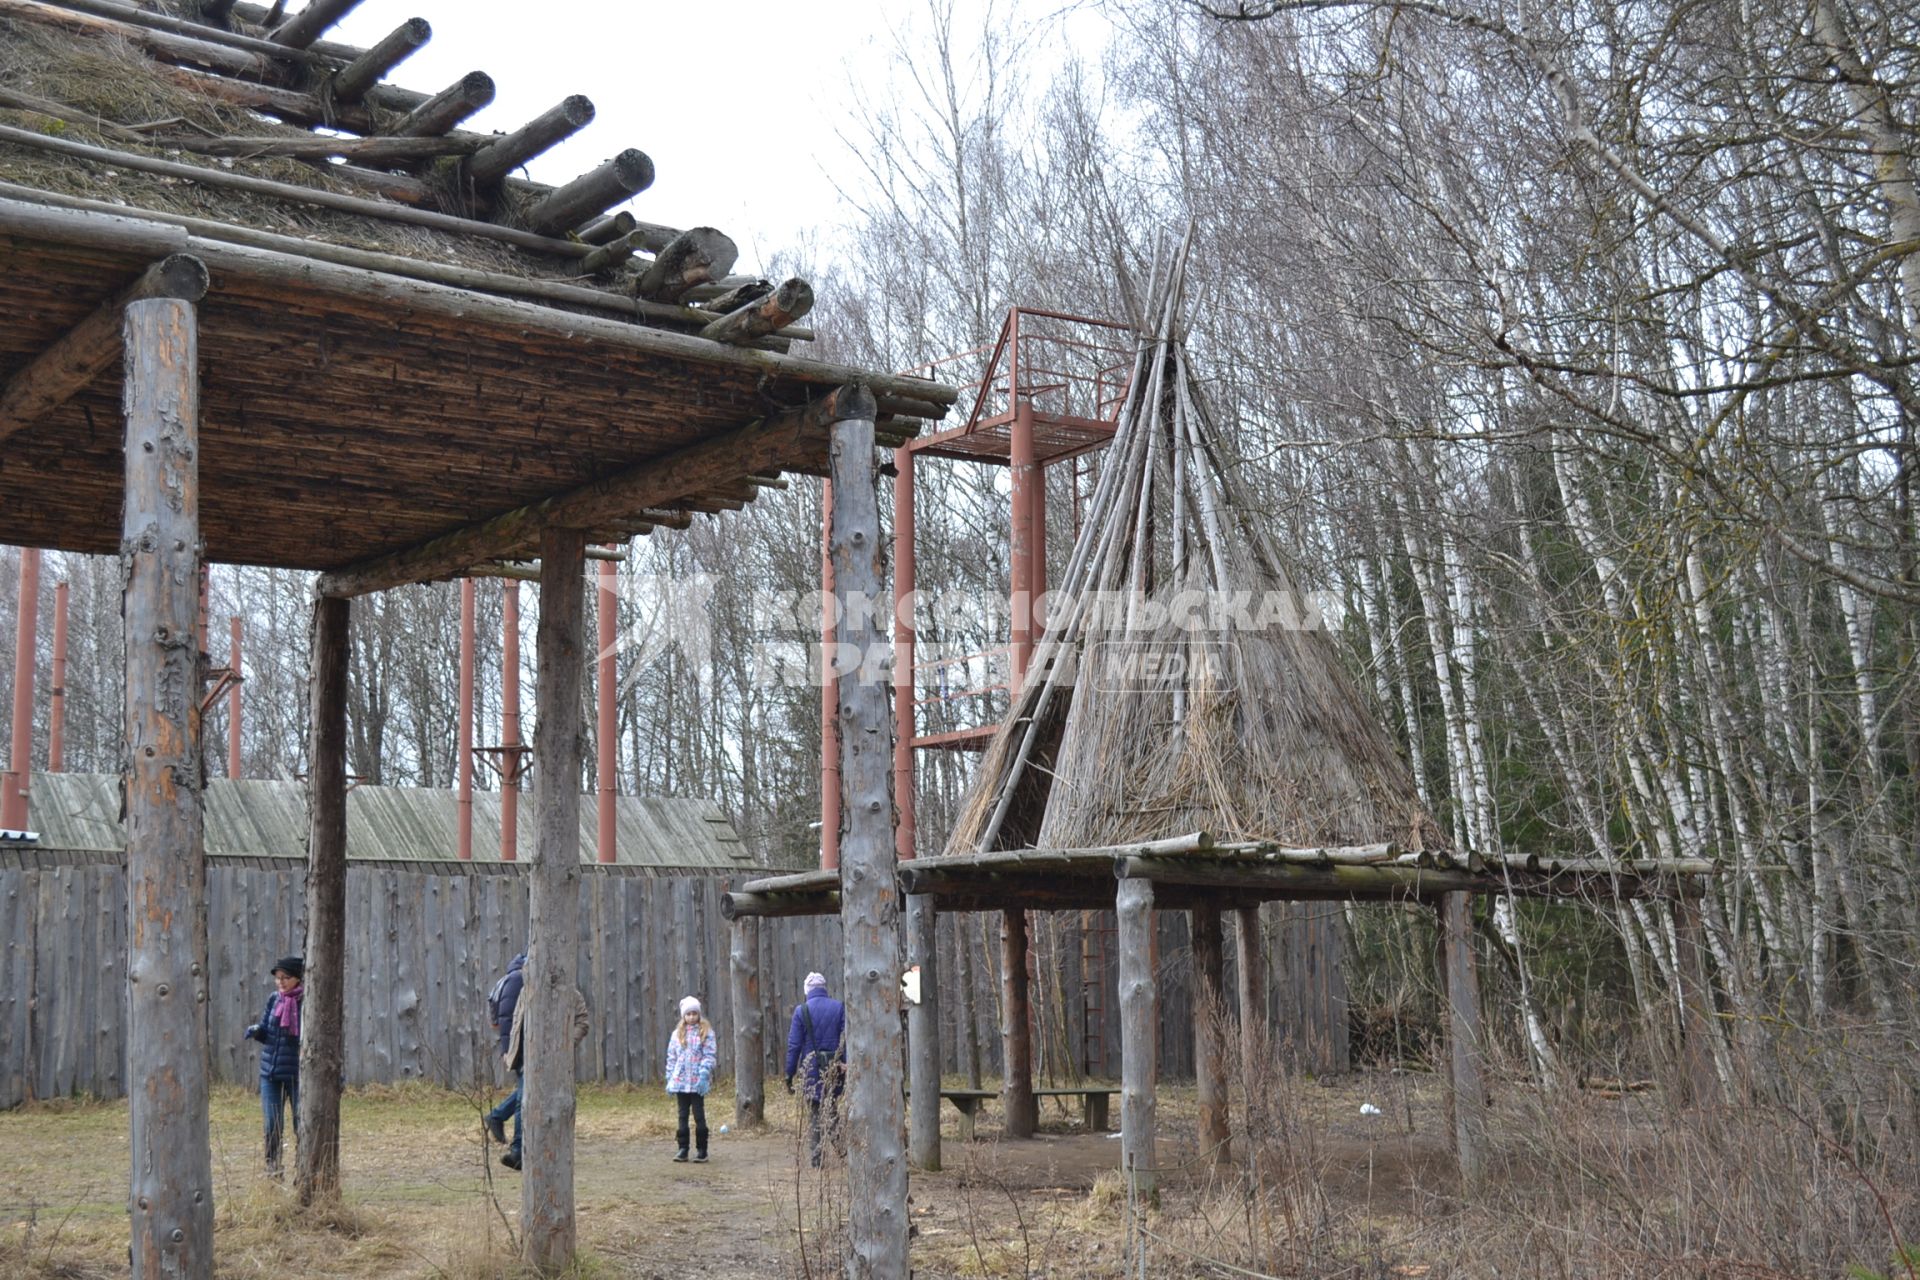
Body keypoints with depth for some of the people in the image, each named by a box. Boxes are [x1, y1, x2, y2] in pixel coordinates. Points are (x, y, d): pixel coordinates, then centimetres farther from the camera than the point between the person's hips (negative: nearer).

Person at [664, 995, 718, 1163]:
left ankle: (701, 1150, 5)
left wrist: (703, 1074, -17)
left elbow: (710, 1055, -6)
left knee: (699, 1116, -1)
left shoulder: (706, 1032, -1)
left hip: (697, 1082, -4)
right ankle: (683, 1149, 12)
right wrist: (670, 1079, 5)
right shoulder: (677, 1034, 10)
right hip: (680, 1082, 4)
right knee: (683, 1116, 8)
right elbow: (671, 1057, 11)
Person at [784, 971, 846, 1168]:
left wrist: (789, 1074, 1)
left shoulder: (802, 1010, -3)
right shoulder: (839, 1007, 1)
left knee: (813, 1114, 8)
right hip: (834, 1066, 1)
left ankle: (815, 1158, 8)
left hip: (811, 1069, -1)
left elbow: (794, 1045, -4)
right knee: (833, 1108, 15)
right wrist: (848, 1066, -3)